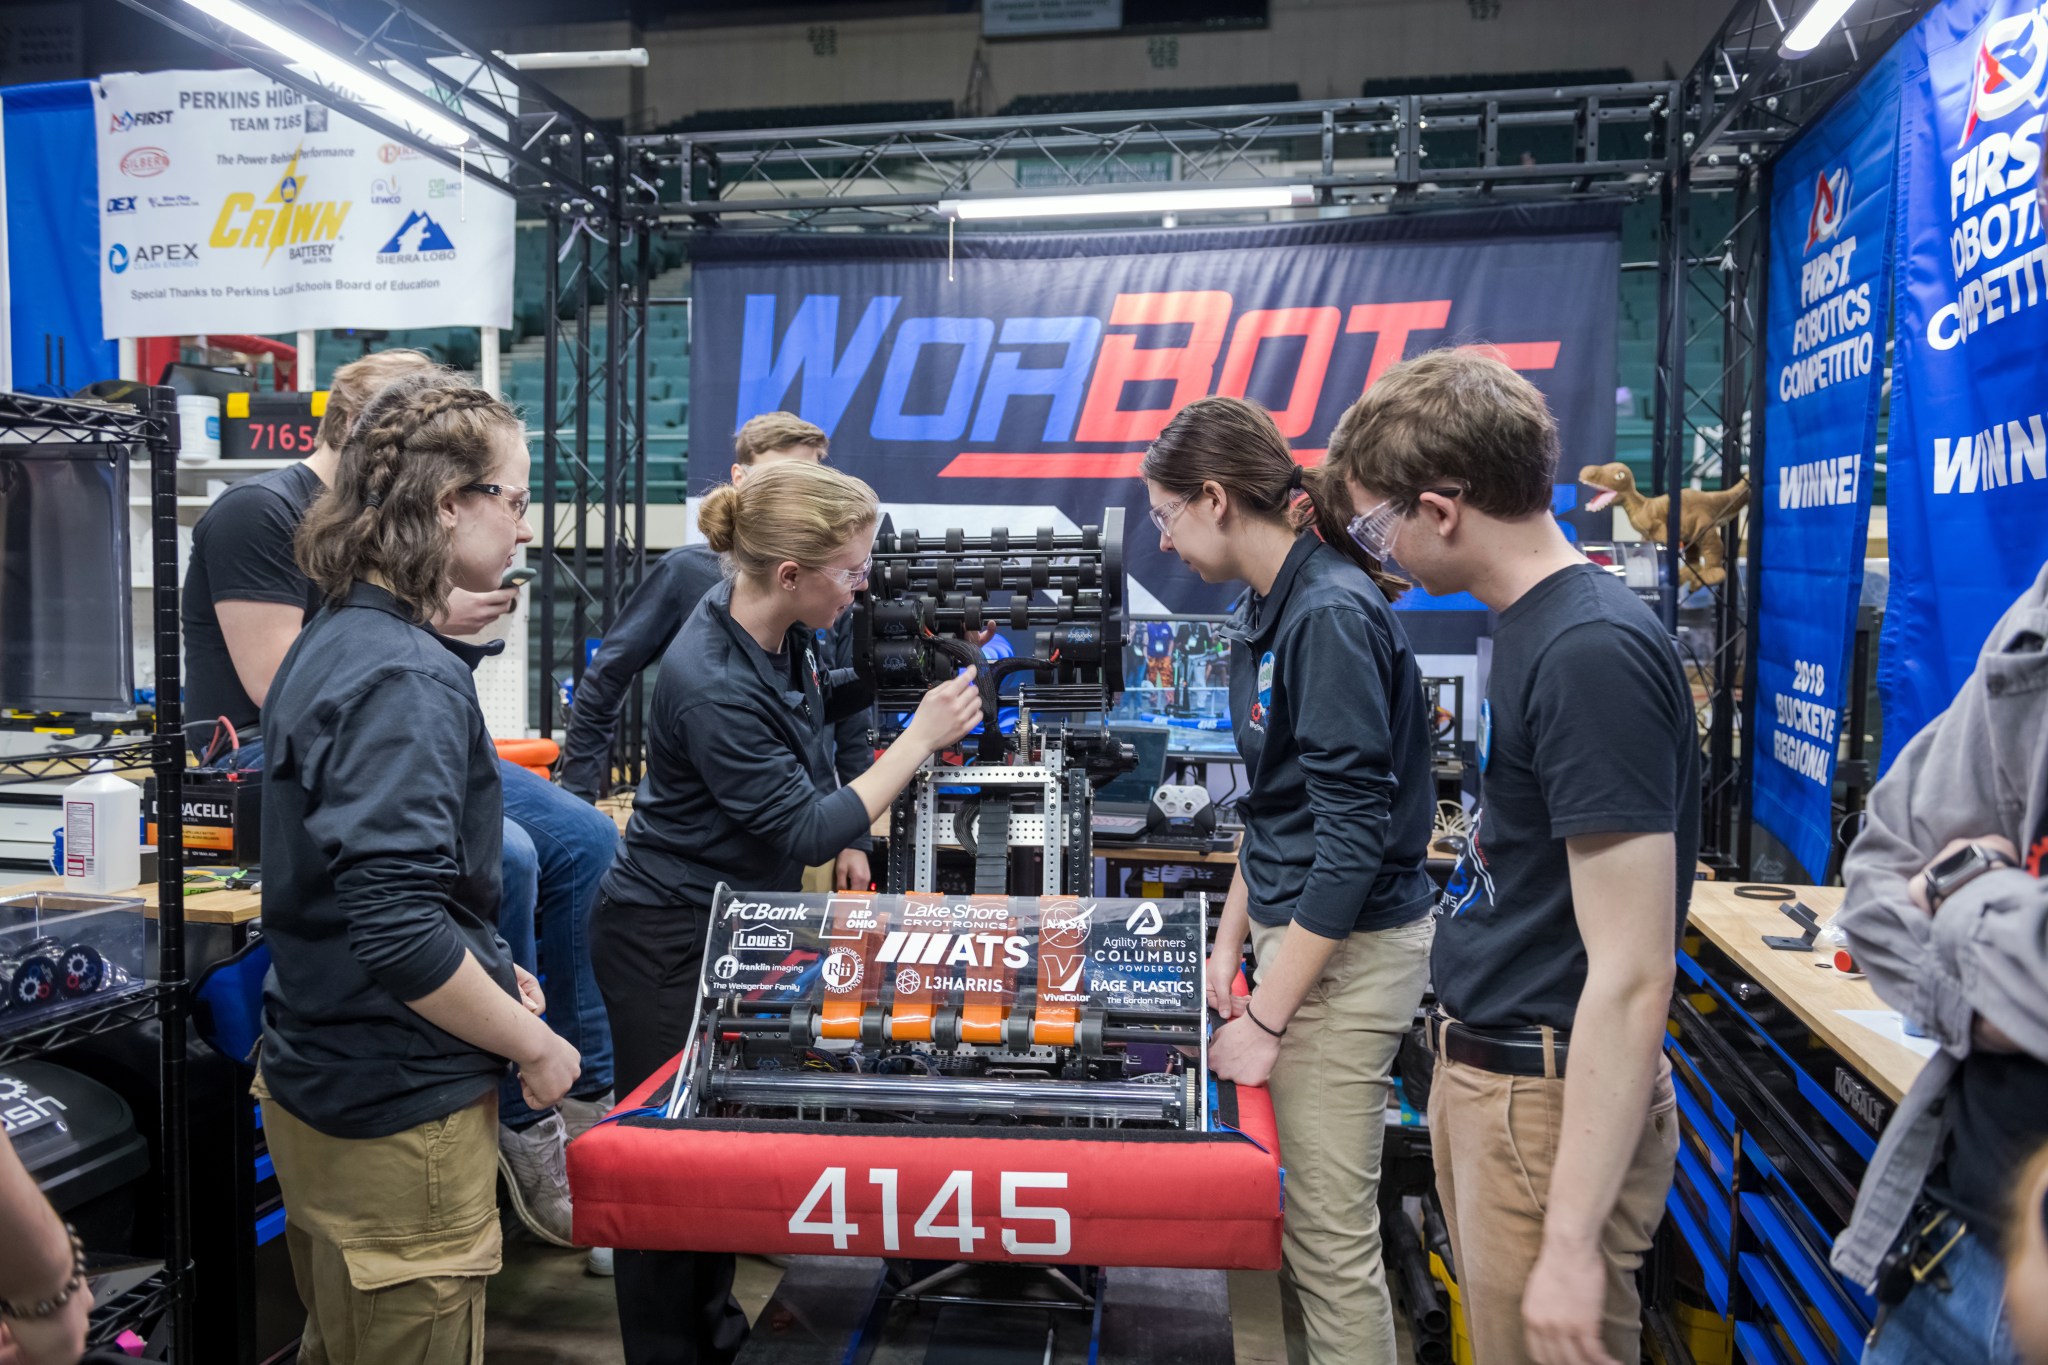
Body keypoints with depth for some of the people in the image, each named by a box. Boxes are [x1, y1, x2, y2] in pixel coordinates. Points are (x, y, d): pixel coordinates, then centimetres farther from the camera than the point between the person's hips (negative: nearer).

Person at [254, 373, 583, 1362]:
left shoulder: (333, 642, 8)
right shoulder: (407, 678, -23)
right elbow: (398, 927, -29)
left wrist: (490, 969, 13)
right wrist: (533, 1044, -16)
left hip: (316, 1083, 10)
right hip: (397, 1118, -10)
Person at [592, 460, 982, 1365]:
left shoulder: (783, 627, -6)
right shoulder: (712, 686, -31)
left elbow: (810, 708, 16)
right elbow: (807, 834, -26)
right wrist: (921, 738, -22)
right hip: (670, 941, -8)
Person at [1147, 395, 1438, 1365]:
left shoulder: (1331, 614, -19)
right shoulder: (1266, 611, 10)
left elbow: (1354, 832, -22)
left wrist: (1265, 1020, -18)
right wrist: (1230, 942, 16)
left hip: (1350, 948, -9)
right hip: (1296, 926, 9)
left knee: (1331, 1232, 1)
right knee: (1305, 1205, 17)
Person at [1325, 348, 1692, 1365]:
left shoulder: (1593, 652, -24)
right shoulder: (1533, 625, 6)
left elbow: (1631, 976, -25)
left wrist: (1572, 1239, -23)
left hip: (1552, 1102, -9)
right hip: (1483, 1073, 9)